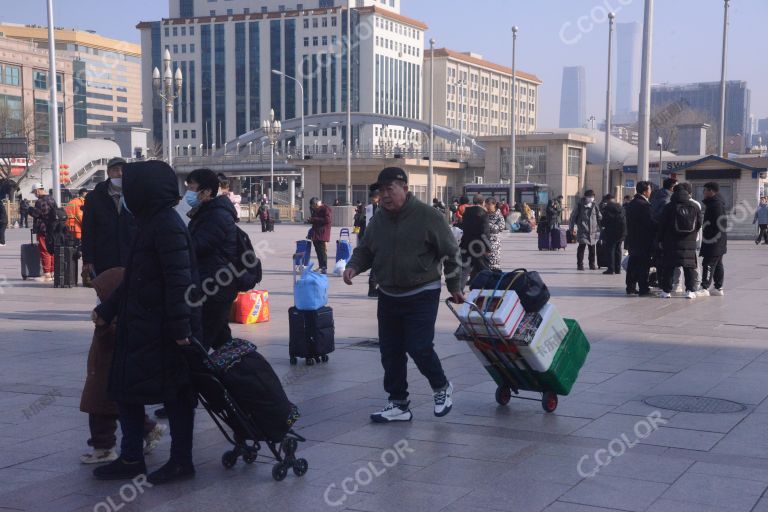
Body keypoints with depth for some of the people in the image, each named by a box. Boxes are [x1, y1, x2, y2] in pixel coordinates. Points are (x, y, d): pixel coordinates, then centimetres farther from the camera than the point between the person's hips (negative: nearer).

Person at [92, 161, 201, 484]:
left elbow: (178, 280, -22)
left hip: (159, 331, -9)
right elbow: (136, 279, 21)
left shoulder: (166, 226, -16)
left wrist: (181, 327, -24)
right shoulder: (152, 223, 14)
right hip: (145, 327, 9)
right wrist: (107, 309, 23)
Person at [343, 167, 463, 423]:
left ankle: (441, 388, 14)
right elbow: (365, 251, 17)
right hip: (388, 297, 6)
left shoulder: (427, 216, -10)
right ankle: (399, 404, 19)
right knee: (390, 352, 7)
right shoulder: (378, 221, 7)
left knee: (419, 348, -14)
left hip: (422, 296, -6)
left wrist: (454, 286, -1)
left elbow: (450, 252, -4)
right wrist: (354, 266, -5)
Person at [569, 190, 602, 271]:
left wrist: (599, 228, 6)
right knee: (582, 247, -7)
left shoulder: (594, 206, 8)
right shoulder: (580, 206, 0)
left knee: (592, 248, 8)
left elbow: (599, 218, 14)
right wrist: (573, 227, -1)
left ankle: (592, 264, 17)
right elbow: (573, 216, 4)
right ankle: (580, 264, 0)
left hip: (593, 231, 3)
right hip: (582, 230, -3)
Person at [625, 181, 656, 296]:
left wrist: (630, 234, 17)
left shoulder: (630, 204, 11)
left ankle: (630, 287, 15)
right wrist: (654, 236, -6)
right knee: (644, 265, -4)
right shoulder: (645, 205, -16)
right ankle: (643, 289, -2)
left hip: (632, 239, 8)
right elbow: (650, 223, -16)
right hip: (644, 240, -8)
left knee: (633, 264, 12)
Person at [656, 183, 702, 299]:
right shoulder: (695, 207, 3)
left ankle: (666, 291, 4)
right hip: (690, 243, 2)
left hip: (671, 242, -2)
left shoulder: (669, 207, -6)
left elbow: (662, 224, -4)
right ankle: (690, 291, 4)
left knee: (668, 267, 4)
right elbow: (699, 224, 7)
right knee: (690, 267, 8)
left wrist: (661, 240, 6)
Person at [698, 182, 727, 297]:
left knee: (708, 264, -10)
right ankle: (718, 288, 18)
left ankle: (705, 288, -12)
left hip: (714, 241, -11)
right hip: (719, 242, 11)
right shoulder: (719, 203, 17)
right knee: (717, 264, 13)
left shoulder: (715, 204, -17)